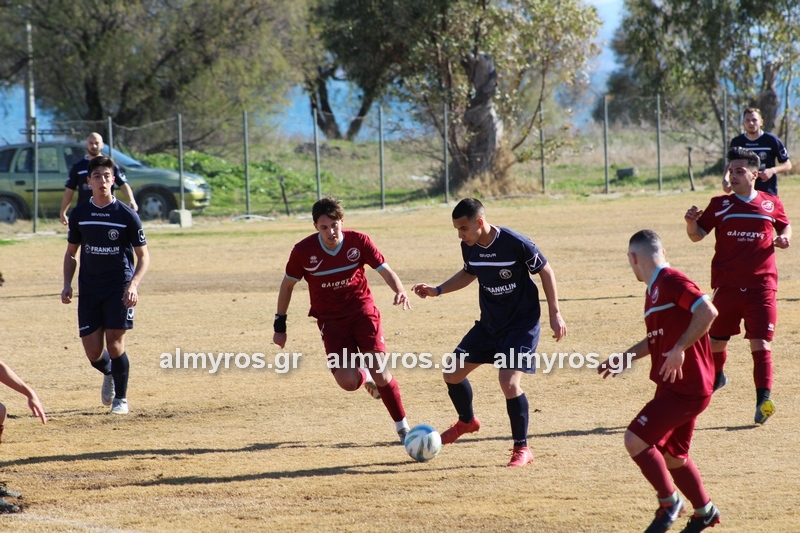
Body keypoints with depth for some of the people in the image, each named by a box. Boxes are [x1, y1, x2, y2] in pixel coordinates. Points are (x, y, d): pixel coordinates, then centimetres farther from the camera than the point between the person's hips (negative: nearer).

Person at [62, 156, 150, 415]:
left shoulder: (127, 215, -6)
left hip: (119, 288, -3)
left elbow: (143, 256, -3)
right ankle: (108, 374, 35)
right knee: (93, 352, 0)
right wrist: (67, 284, 1)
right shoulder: (79, 214, 4)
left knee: (114, 343, -11)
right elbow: (71, 252, 16)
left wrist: (133, 284, -19)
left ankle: (121, 398, 7)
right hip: (89, 290, 3)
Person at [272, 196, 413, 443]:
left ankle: (402, 426, 7)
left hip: (363, 311, 0)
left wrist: (400, 291, -31)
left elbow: (385, 270, -9)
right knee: (348, 381, -15)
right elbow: (287, 285, 2)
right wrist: (280, 325, 5)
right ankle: (363, 375, 25)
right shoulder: (303, 251, -13)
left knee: (379, 371, -12)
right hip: (331, 320, 0)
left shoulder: (358, 241, -13)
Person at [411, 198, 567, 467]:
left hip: (522, 324, -7)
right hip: (489, 323, 7)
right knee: (452, 374, 7)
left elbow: (545, 271, -11)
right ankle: (467, 422, 38)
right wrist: (437, 290, 5)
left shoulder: (516, 243, -24)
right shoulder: (469, 247, -6)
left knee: (509, 382, -21)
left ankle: (522, 448, -4)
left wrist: (555, 313, -10)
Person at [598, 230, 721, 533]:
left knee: (635, 440, -13)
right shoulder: (655, 289, 17)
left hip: (685, 388, -10)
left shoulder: (672, 281, -14)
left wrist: (680, 349, -28)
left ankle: (669, 502, 0)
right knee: (671, 456, 16)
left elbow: (708, 312, -27)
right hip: (675, 387, 10)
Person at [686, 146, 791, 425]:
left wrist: (784, 238, -1)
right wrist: (691, 222, -17)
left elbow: (785, 225, 21)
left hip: (761, 284, -1)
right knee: (717, 338, 15)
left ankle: (763, 399, -17)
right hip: (726, 284, 1)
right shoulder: (720, 204, 3)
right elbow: (697, 235, 4)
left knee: (760, 343, -10)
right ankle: (716, 376, 44)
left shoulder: (771, 204, 4)